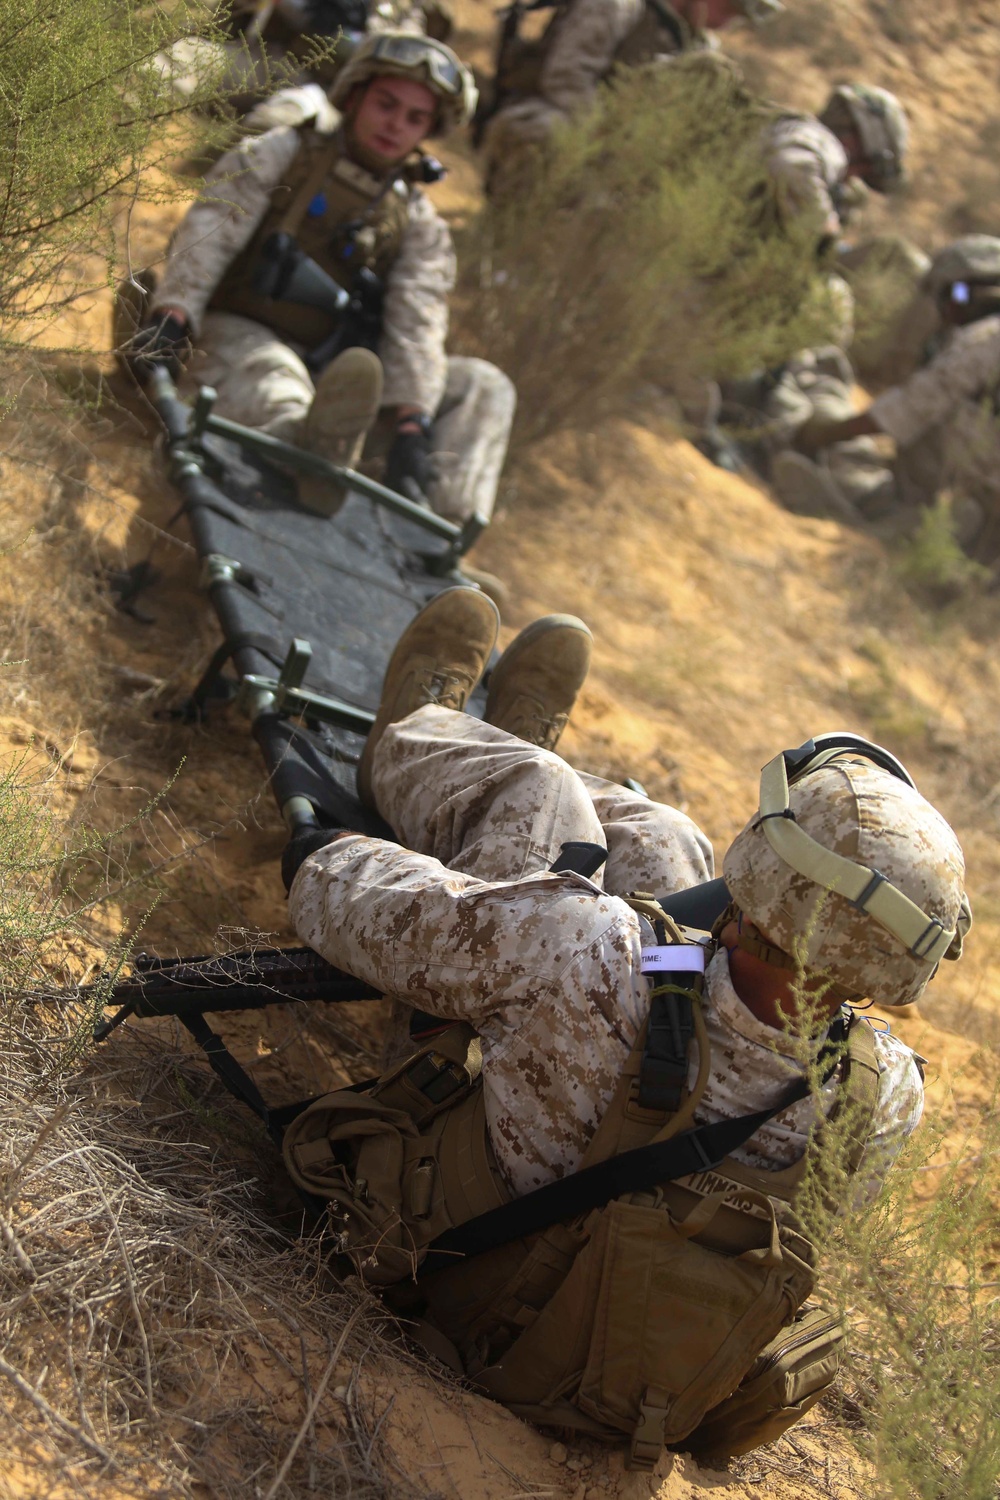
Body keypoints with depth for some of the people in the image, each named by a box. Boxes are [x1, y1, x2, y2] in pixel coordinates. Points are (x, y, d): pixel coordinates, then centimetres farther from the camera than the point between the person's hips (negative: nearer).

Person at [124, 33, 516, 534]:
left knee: (482, 386, -12)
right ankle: (314, 453, -75)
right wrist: (170, 316, -28)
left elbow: (415, 329, -4)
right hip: (238, 335, -4)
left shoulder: (418, 225, 11)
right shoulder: (280, 153, 5)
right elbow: (210, 229, -10)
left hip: (328, 371, 4)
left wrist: (409, 427, -21)